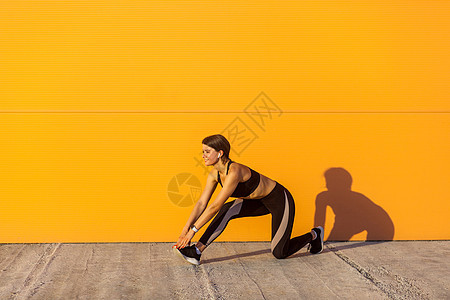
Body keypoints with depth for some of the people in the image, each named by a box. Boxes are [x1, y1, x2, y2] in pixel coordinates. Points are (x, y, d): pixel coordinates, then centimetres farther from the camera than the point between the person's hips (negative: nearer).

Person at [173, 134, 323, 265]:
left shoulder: (234, 171, -34)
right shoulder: (214, 174, -8)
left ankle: (314, 235, 23)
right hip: (261, 201, 7)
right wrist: (185, 229, -14)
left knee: (279, 253, -3)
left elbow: (215, 206, -33)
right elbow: (201, 203, -7)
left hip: (281, 200, -7)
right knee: (226, 211, -15)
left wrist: (193, 230, -30)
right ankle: (197, 252, -15)